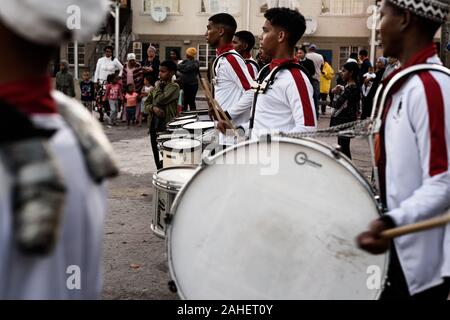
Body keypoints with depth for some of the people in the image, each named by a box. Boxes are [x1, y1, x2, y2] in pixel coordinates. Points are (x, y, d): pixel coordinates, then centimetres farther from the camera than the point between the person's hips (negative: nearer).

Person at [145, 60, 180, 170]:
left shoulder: (174, 87, -7)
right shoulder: (157, 85, 14)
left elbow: (160, 99, -20)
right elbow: (147, 103, 12)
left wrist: (158, 87, -3)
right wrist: (153, 108, -9)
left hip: (167, 127, -7)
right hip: (154, 125, 7)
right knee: (157, 155, 12)